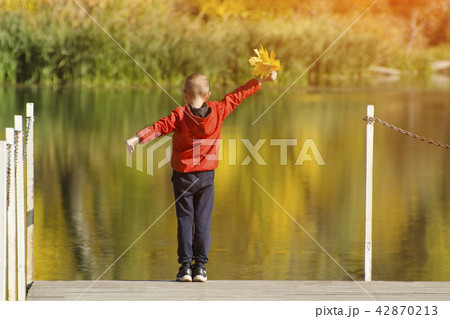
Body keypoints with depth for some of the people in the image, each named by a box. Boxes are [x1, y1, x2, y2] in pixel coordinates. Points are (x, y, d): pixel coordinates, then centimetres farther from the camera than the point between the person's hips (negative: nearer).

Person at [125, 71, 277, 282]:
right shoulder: (218, 110, -4)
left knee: (185, 220, 3)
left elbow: (159, 127, -23)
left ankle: (185, 266, 0)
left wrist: (136, 139, -24)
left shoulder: (180, 115, -13)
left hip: (183, 175, -2)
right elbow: (238, 95, 4)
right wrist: (263, 80, 12)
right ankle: (200, 266, 3)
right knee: (203, 220, 6)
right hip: (206, 176, 2)